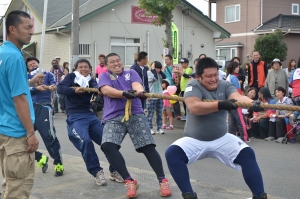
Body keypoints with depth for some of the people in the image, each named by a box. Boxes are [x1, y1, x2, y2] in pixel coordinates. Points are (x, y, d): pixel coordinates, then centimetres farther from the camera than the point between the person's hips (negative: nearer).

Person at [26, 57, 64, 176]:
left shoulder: (47, 75, 15)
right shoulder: (27, 78, 20)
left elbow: (54, 84, -5)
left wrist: (53, 87, -30)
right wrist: (37, 88, -18)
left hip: (43, 107, -4)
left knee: (49, 136, -13)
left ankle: (58, 164, 0)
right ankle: (40, 158, 22)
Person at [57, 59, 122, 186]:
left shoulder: (91, 81, 14)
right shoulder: (71, 77, 9)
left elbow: (97, 88, -10)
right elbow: (60, 89, -7)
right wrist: (74, 90, -23)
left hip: (89, 115, 4)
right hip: (75, 116, -4)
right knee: (86, 141, -26)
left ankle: (114, 171, 11)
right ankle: (97, 172, -11)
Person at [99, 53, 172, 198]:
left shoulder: (131, 73, 16)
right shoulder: (104, 76, 14)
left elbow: (136, 84, -5)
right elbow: (106, 90, -6)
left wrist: (140, 91, -30)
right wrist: (124, 93, -24)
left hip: (135, 115, 1)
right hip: (113, 118, 0)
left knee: (148, 146, -9)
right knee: (107, 146, -22)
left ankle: (162, 180, 4)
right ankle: (129, 181, -13)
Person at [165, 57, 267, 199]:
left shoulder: (225, 86, -3)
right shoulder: (193, 86, -11)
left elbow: (238, 97, -25)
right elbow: (193, 107, -31)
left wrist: (252, 103, -48)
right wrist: (220, 105, -43)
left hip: (221, 139, 2)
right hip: (194, 140, -2)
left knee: (247, 154, -16)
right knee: (172, 153, -26)